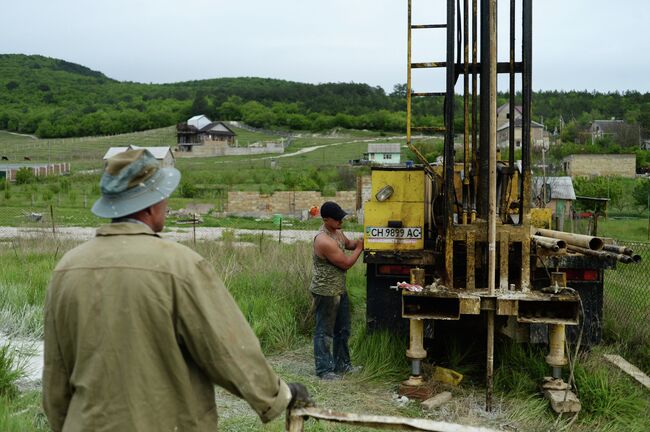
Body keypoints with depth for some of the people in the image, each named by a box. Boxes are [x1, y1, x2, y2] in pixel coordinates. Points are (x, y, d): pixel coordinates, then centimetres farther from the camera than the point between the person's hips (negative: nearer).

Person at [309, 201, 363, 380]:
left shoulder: (337, 232, 4)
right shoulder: (324, 241, -26)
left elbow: (348, 243, 26)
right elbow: (346, 263, -19)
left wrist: (358, 242, 6)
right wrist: (359, 248, -7)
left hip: (339, 290, 10)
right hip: (325, 292, -10)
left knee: (342, 330, 19)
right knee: (324, 332, 1)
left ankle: (342, 364, 31)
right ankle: (324, 370, 10)